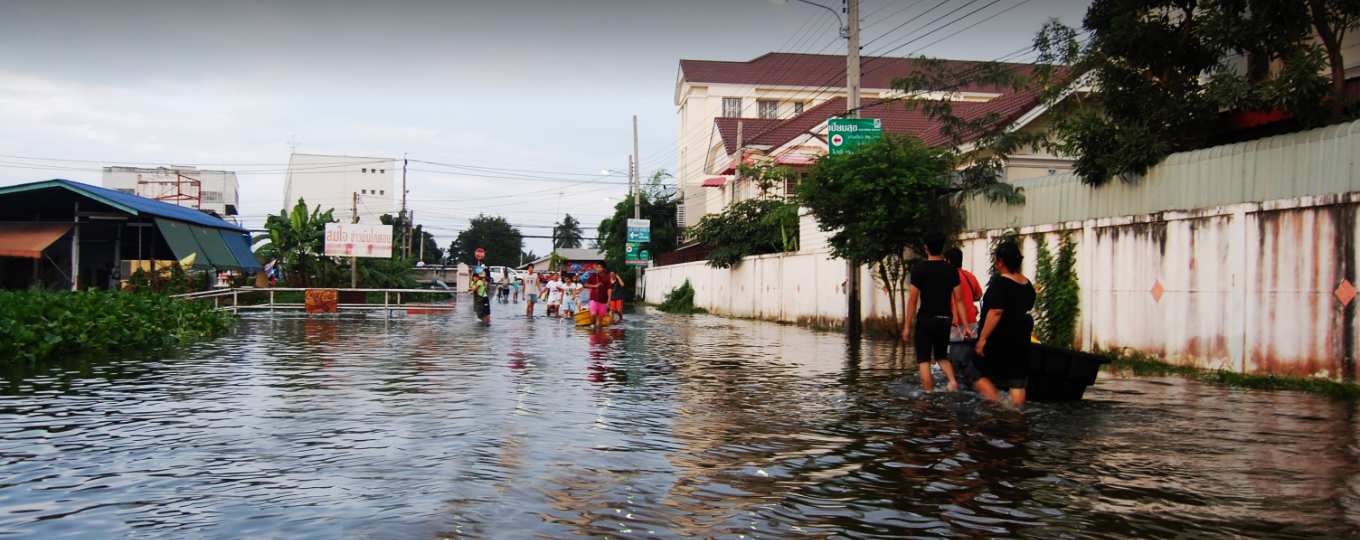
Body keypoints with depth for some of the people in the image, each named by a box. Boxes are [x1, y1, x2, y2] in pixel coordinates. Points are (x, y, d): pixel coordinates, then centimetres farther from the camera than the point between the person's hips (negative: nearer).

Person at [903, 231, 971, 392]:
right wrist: (965, 326, 5)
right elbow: (959, 299, 2)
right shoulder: (951, 270, 2)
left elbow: (912, 300, -7)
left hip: (925, 319, -3)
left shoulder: (919, 269, -6)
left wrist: (907, 326, -1)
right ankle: (952, 380, -6)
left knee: (924, 361, 2)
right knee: (942, 356, 20)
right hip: (945, 320, 4)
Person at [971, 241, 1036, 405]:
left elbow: (995, 312, -24)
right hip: (1021, 340, 8)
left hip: (1000, 340, -8)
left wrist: (983, 338, -22)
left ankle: (998, 404, -6)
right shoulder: (1027, 284, 8)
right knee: (1018, 382, 8)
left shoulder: (1000, 282, -17)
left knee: (977, 373, 6)